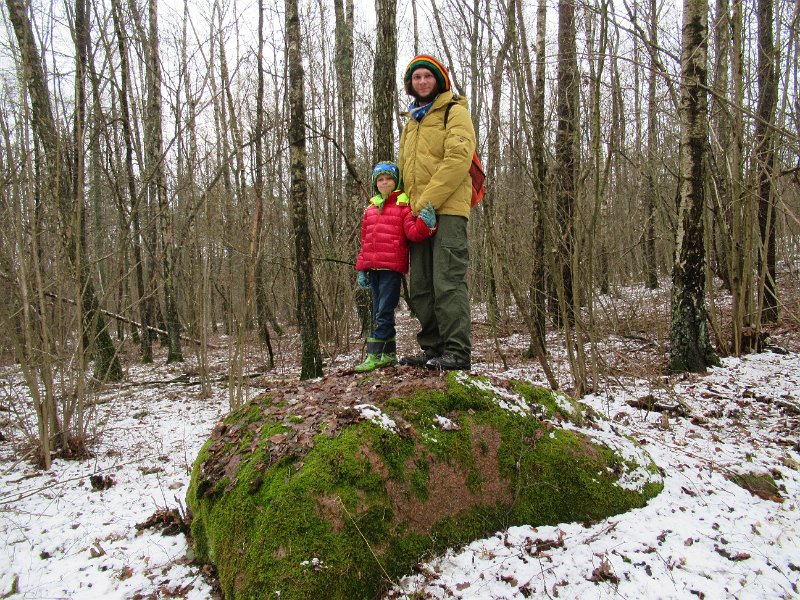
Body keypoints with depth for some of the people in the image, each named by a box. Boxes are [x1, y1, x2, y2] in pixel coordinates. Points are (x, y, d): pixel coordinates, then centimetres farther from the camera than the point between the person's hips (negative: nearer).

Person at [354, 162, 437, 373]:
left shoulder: (403, 206, 1)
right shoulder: (370, 209, 18)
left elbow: (413, 233, -10)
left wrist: (425, 224, -31)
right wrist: (361, 269, 17)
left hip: (393, 268, -6)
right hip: (373, 269, 7)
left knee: (383, 313, -8)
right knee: (379, 313, 10)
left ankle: (374, 355, -6)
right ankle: (389, 354, 20)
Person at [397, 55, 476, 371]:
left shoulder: (454, 112, 3)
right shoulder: (411, 123, 26)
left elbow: (458, 159, -12)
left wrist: (426, 203, -16)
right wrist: (410, 206, 11)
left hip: (447, 210, -8)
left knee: (448, 282, -13)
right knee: (420, 287, 6)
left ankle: (458, 352, -11)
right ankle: (433, 348, 13)